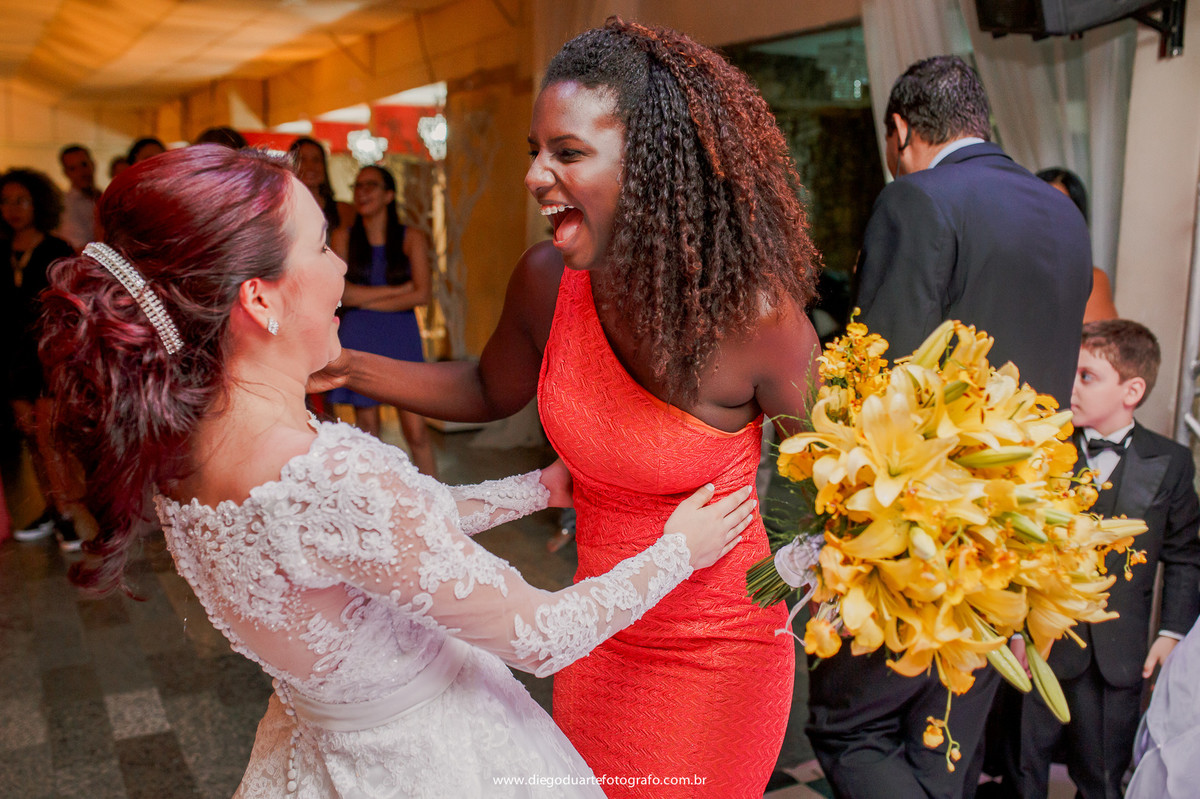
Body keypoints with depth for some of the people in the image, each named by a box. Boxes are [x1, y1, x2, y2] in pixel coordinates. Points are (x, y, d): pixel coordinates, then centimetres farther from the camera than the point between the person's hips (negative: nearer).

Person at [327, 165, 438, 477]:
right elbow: (341, 292, -6)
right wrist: (397, 289, -8)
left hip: (401, 337, -1)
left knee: (416, 429, -5)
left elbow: (422, 294, -8)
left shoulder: (412, 238, 2)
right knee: (367, 426, 6)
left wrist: (366, 300, -7)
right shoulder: (343, 238, 6)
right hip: (359, 339, 2)